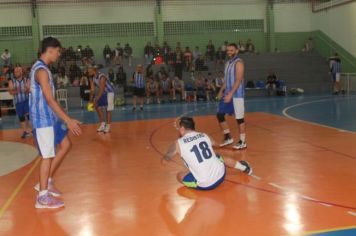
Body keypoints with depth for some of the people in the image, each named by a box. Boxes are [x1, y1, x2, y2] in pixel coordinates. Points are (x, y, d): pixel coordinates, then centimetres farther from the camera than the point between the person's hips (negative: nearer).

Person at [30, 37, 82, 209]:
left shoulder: (40, 68, 13)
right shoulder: (42, 70, -19)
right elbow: (49, 99, -25)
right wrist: (68, 120, -27)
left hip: (50, 117, 10)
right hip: (43, 119, -10)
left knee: (65, 145, 16)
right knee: (48, 156, -4)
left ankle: (46, 182, 23)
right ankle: (43, 197, 5)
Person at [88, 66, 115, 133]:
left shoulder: (102, 77, -31)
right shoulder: (92, 78, -6)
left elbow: (101, 90, -32)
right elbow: (92, 89, -3)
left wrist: (95, 100, -32)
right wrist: (91, 99, -13)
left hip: (109, 92, -8)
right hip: (102, 92, 8)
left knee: (108, 110, -6)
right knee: (98, 108, 6)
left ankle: (108, 126, 1)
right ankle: (102, 124, 15)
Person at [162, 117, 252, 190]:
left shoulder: (178, 144, -7)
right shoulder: (204, 136, 6)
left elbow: (164, 161, 9)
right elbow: (214, 143, 31)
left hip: (205, 185, -5)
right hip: (220, 175, 5)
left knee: (179, 175, 16)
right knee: (220, 158, 37)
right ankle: (245, 168, 49)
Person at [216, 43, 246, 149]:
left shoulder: (238, 63, -12)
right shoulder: (227, 63, 14)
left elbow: (238, 81, -20)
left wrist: (230, 94, -25)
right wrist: (221, 91, 13)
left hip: (237, 95, -9)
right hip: (227, 94, 9)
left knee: (239, 118, -2)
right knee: (220, 115, 9)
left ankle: (243, 142, 9)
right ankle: (228, 137, 21)